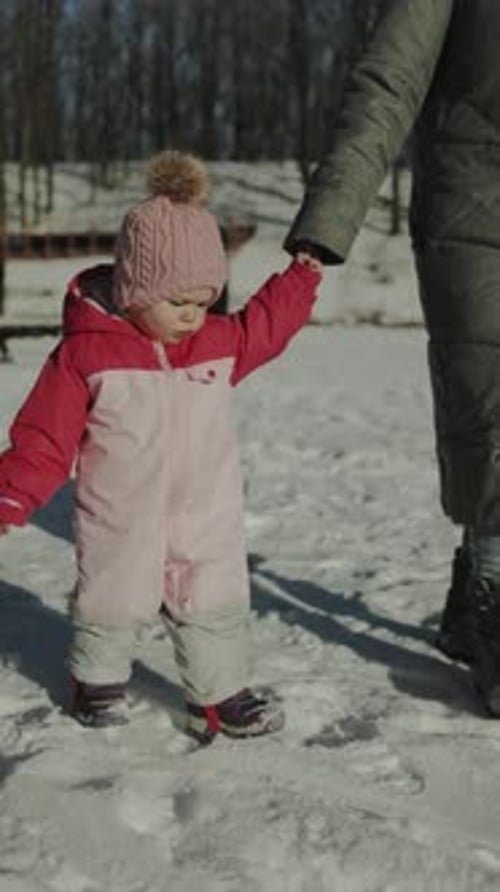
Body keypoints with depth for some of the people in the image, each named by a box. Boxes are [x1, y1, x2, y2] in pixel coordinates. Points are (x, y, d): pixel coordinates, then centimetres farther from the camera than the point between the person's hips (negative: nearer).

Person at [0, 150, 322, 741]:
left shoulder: (219, 342, 1)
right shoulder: (86, 352, -13)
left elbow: (265, 324, 23)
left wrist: (301, 279, 21)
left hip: (206, 521, 4)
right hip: (120, 526, -3)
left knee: (217, 612, 7)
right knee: (109, 607, 13)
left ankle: (220, 697, 20)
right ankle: (96, 682, 36)